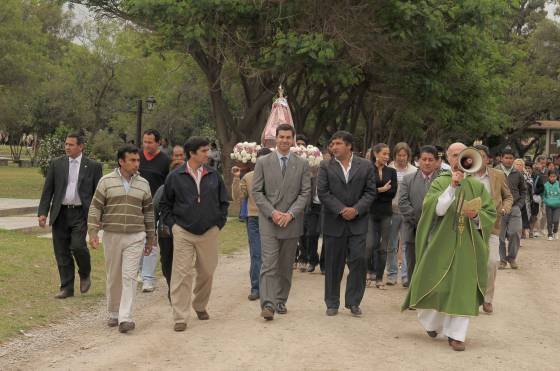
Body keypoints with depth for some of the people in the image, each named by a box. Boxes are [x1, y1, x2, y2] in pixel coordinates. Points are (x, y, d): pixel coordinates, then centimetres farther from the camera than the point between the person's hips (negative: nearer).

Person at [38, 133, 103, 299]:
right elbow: (47, 190, 7)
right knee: (62, 252, 4)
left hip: (81, 213, -3)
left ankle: (85, 275, 11)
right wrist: (42, 212, -2)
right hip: (60, 214, 3)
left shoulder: (93, 166, 2)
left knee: (77, 245, -17)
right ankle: (67, 287, 15)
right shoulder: (56, 164, 7)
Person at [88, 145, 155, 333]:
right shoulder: (106, 181, -1)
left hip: (135, 237, 0)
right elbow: (95, 208, -1)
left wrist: (150, 238, 14)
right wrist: (93, 232, -9)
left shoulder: (143, 184, 7)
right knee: (113, 277, 9)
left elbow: (148, 212, 13)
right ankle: (113, 314, 24)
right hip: (112, 235, 0)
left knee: (129, 277, -8)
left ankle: (125, 318, -11)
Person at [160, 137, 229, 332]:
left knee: (207, 272, 11)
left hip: (209, 233, 3)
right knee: (182, 274, -7)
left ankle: (200, 306, 34)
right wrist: (172, 224, 1)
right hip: (183, 233, -3)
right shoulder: (175, 177, -2)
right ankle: (180, 317, -4)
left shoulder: (214, 176, 4)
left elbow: (223, 201, 14)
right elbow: (165, 204, 8)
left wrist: (219, 223, 6)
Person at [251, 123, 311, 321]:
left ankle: (281, 301, 19)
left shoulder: (302, 164, 7)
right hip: (268, 221, -2)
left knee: (286, 265, 9)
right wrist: (272, 212, -11)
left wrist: (291, 213, -10)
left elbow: (305, 192, 2)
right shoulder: (263, 162, 3)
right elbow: (256, 191, 0)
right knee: (269, 264, -10)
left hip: (291, 222, 2)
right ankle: (267, 304, -14)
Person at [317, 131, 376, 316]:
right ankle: (332, 303, 16)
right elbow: (322, 192, -4)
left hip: (358, 222, 0)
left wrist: (356, 210, -12)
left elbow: (370, 192, 2)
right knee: (333, 263, 5)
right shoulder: (326, 166, 3)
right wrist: (341, 210, -12)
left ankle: (353, 302, 6)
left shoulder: (365, 166, 4)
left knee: (359, 260, -7)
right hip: (334, 222, 0)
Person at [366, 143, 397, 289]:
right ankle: (370, 271, 13)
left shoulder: (391, 171, 10)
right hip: (371, 212, -3)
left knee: (383, 247, 3)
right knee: (369, 245, -11)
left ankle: (379, 278, 10)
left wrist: (375, 192, -9)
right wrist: (382, 190, -13)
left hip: (385, 213, 3)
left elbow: (393, 192, -2)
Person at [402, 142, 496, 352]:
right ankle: (432, 322, 31)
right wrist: (452, 187, -22)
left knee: (462, 288, -2)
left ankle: (456, 334, 3)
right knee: (436, 285, 4)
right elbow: (436, 209, -14)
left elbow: (491, 214, 6)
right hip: (441, 243, -1)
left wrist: (476, 216, -14)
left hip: (467, 246, 1)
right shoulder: (439, 183, 1)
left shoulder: (477, 186, 6)